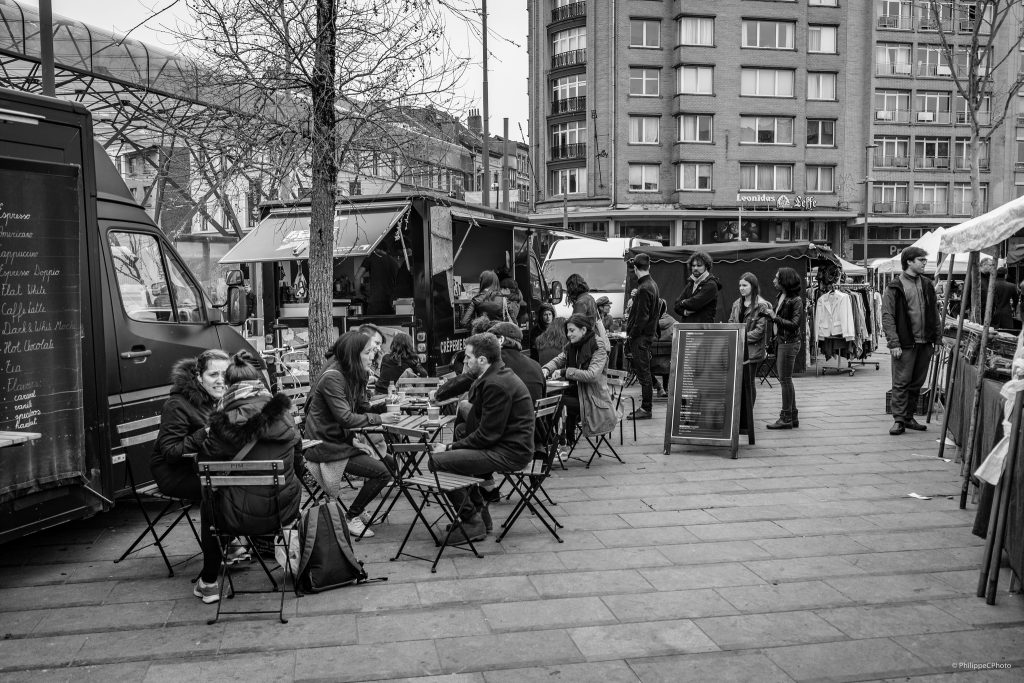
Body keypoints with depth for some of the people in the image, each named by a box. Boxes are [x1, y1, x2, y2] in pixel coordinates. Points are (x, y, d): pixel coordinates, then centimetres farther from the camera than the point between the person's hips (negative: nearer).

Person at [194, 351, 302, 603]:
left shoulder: (226, 423, -14)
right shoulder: (284, 415, -1)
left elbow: (204, 463, -1)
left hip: (244, 516, -3)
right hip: (285, 511, 3)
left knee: (209, 503, 29)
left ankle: (208, 583, 35)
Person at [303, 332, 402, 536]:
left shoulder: (353, 375, 8)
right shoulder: (332, 378, -22)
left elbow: (361, 408, 10)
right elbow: (345, 418, -26)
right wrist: (379, 419, -26)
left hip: (343, 439, 9)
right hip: (326, 446, -9)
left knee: (389, 462, 4)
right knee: (382, 472, -16)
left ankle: (358, 510, 19)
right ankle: (351, 517, 1)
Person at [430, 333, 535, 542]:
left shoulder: (496, 385, -22)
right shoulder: (495, 376, 12)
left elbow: (487, 435, -21)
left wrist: (450, 447, -13)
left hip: (508, 453, -11)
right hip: (504, 445, 11)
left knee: (438, 461, -16)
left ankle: (473, 523, -4)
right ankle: (478, 512, 27)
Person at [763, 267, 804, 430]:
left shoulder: (796, 300, -13)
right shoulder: (781, 297, 10)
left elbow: (794, 324, -19)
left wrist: (775, 317, -19)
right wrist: (769, 314, -1)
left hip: (789, 342, -9)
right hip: (780, 341, 9)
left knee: (785, 379, -4)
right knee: (785, 379, 13)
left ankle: (786, 418, 4)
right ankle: (792, 416, 22)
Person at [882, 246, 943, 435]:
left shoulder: (927, 285, 13)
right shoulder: (894, 287, -5)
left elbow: (935, 313, 18)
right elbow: (887, 317, -9)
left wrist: (938, 337, 10)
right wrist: (894, 343, -16)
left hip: (925, 343, 6)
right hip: (905, 343, -6)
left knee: (917, 383, 10)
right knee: (901, 382, -4)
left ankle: (909, 417, 20)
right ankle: (899, 420, 1)